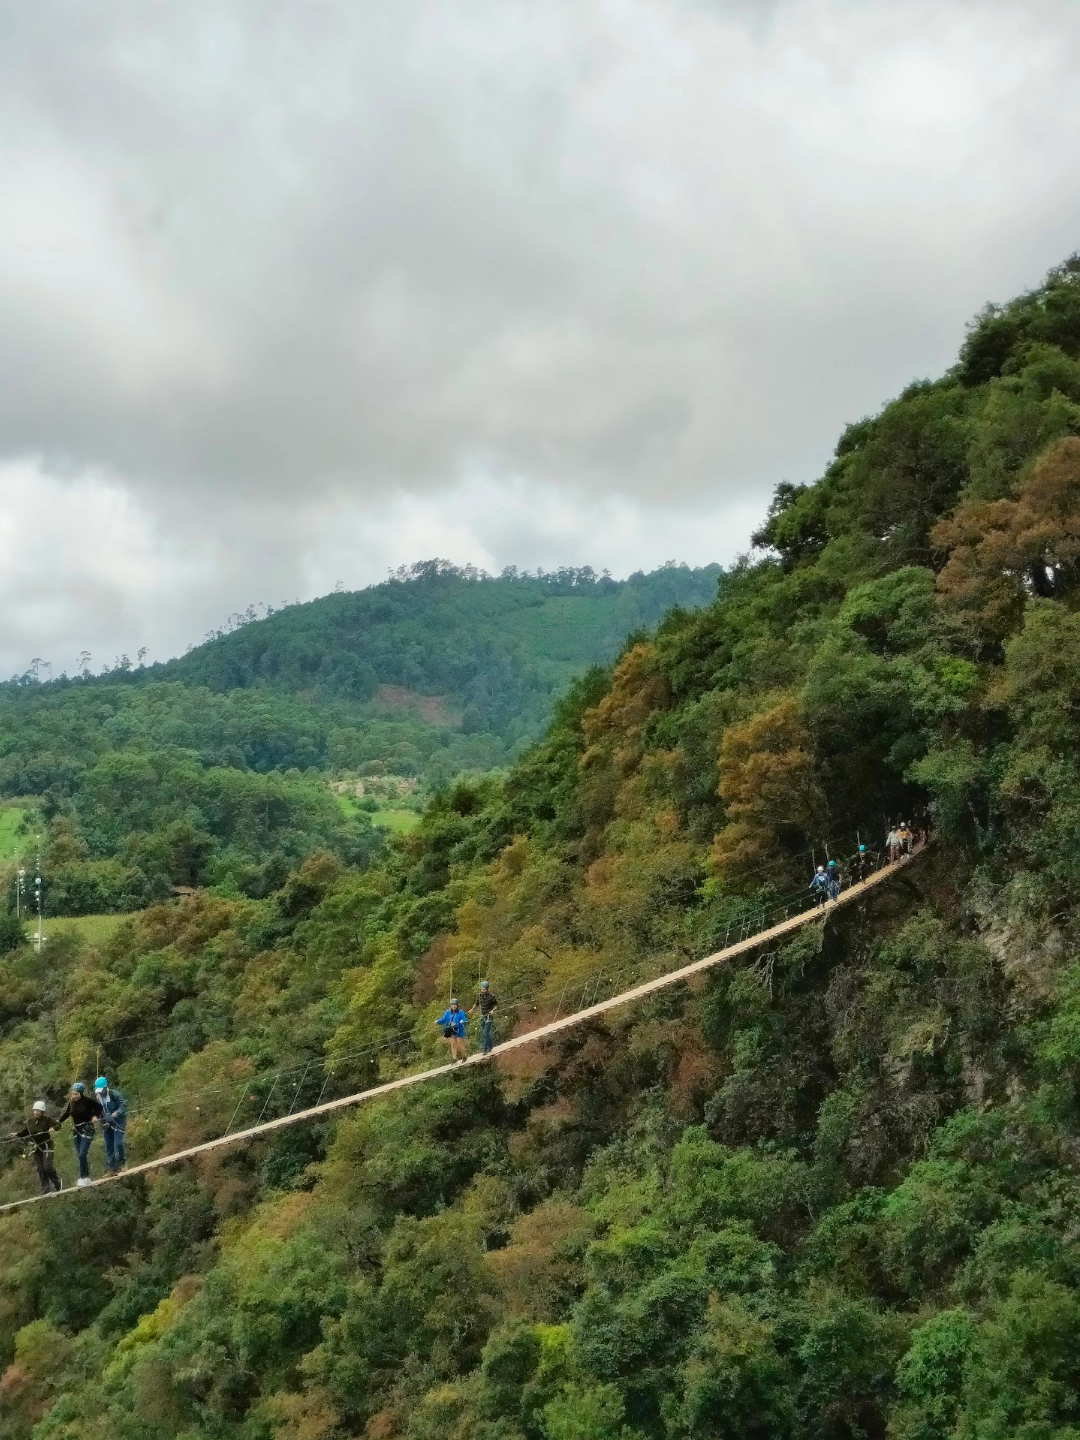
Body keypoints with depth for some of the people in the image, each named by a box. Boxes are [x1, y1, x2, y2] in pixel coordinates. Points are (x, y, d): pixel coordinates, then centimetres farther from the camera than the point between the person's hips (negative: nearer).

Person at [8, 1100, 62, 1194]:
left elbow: (57, 1124, -11)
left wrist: (53, 1128, -32)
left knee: (48, 1167, -10)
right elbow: (24, 1132, 10)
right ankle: (45, 1189, 9)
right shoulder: (29, 1122, 2)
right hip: (35, 1147, 4)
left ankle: (57, 1182, 15)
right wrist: (16, 1134, -7)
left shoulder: (47, 1119, -10)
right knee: (39, 1169, 3)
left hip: (46, 1145, -4)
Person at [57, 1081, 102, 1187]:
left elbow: (98, 1107, -2)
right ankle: (86, 1177, 20)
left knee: (82, 1154, -14)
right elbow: (66, 1113, -3)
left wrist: (95, 1116, -17)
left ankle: (83, 1177, -4)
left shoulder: (88, 1100, -16)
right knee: (79, 1155, 9)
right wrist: (58, 1121, -20)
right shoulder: (71, 1102, -4)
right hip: (76, 1130, 5)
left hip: (87, 1129, -5)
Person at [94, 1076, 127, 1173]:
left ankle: (122, 1162, 5)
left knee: (118, 1144, -16)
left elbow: (123, 1105, -18)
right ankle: (112, 1168, 13)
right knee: (109, 1147, 6)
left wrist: (116, 1113, -33)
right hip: (106, 1124, 6)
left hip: (118, 1122, -6)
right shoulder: (97, 1097, 4)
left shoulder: (114, 1094, -15)